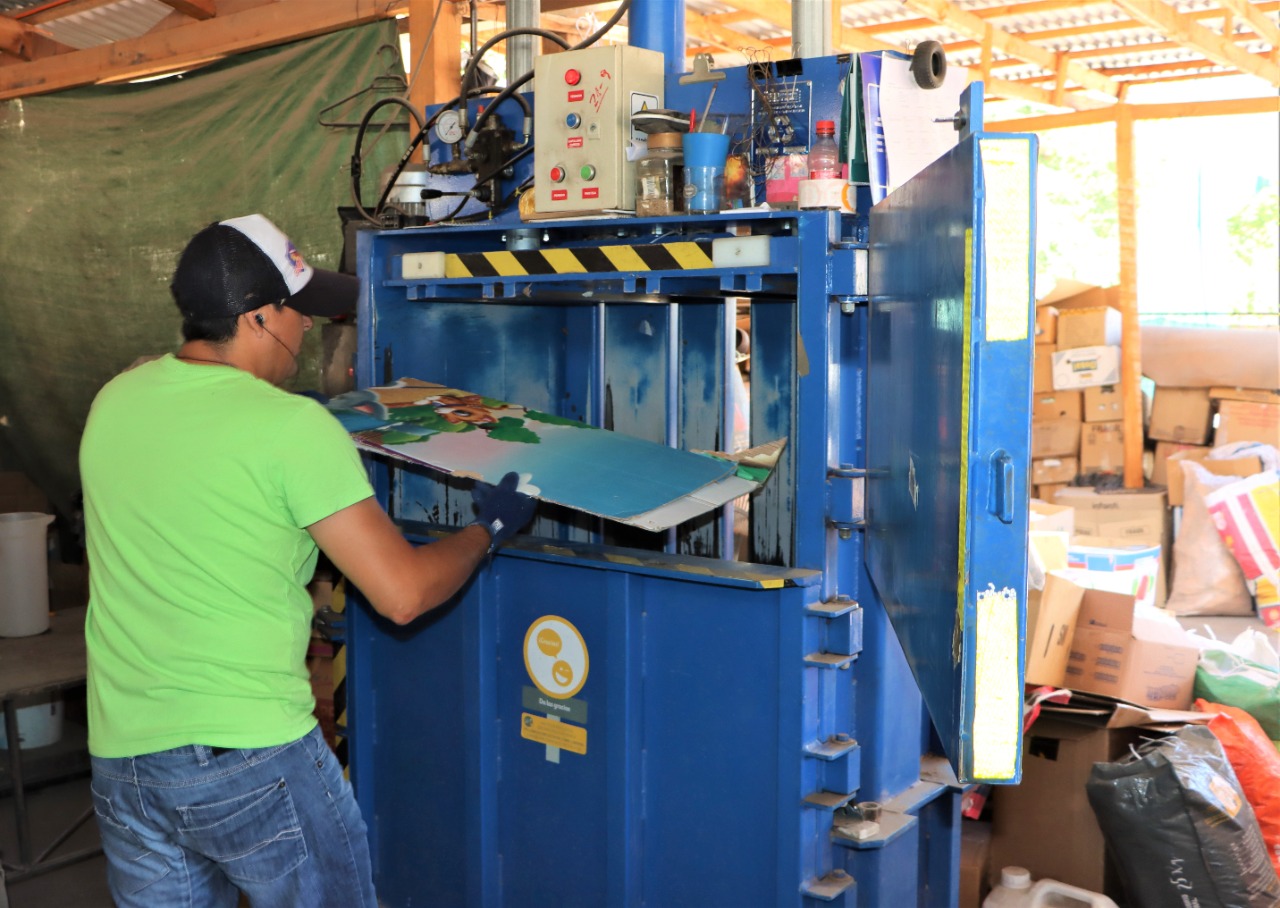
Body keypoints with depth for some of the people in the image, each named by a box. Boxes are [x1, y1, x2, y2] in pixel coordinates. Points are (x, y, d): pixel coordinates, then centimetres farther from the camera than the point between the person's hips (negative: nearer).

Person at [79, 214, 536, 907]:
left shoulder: (114, 400, 4)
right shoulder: (294, 427, -16)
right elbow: (403, 594, -16)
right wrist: (488, 528, 1)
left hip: (119, 755, 6)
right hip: (251, 754, -6)